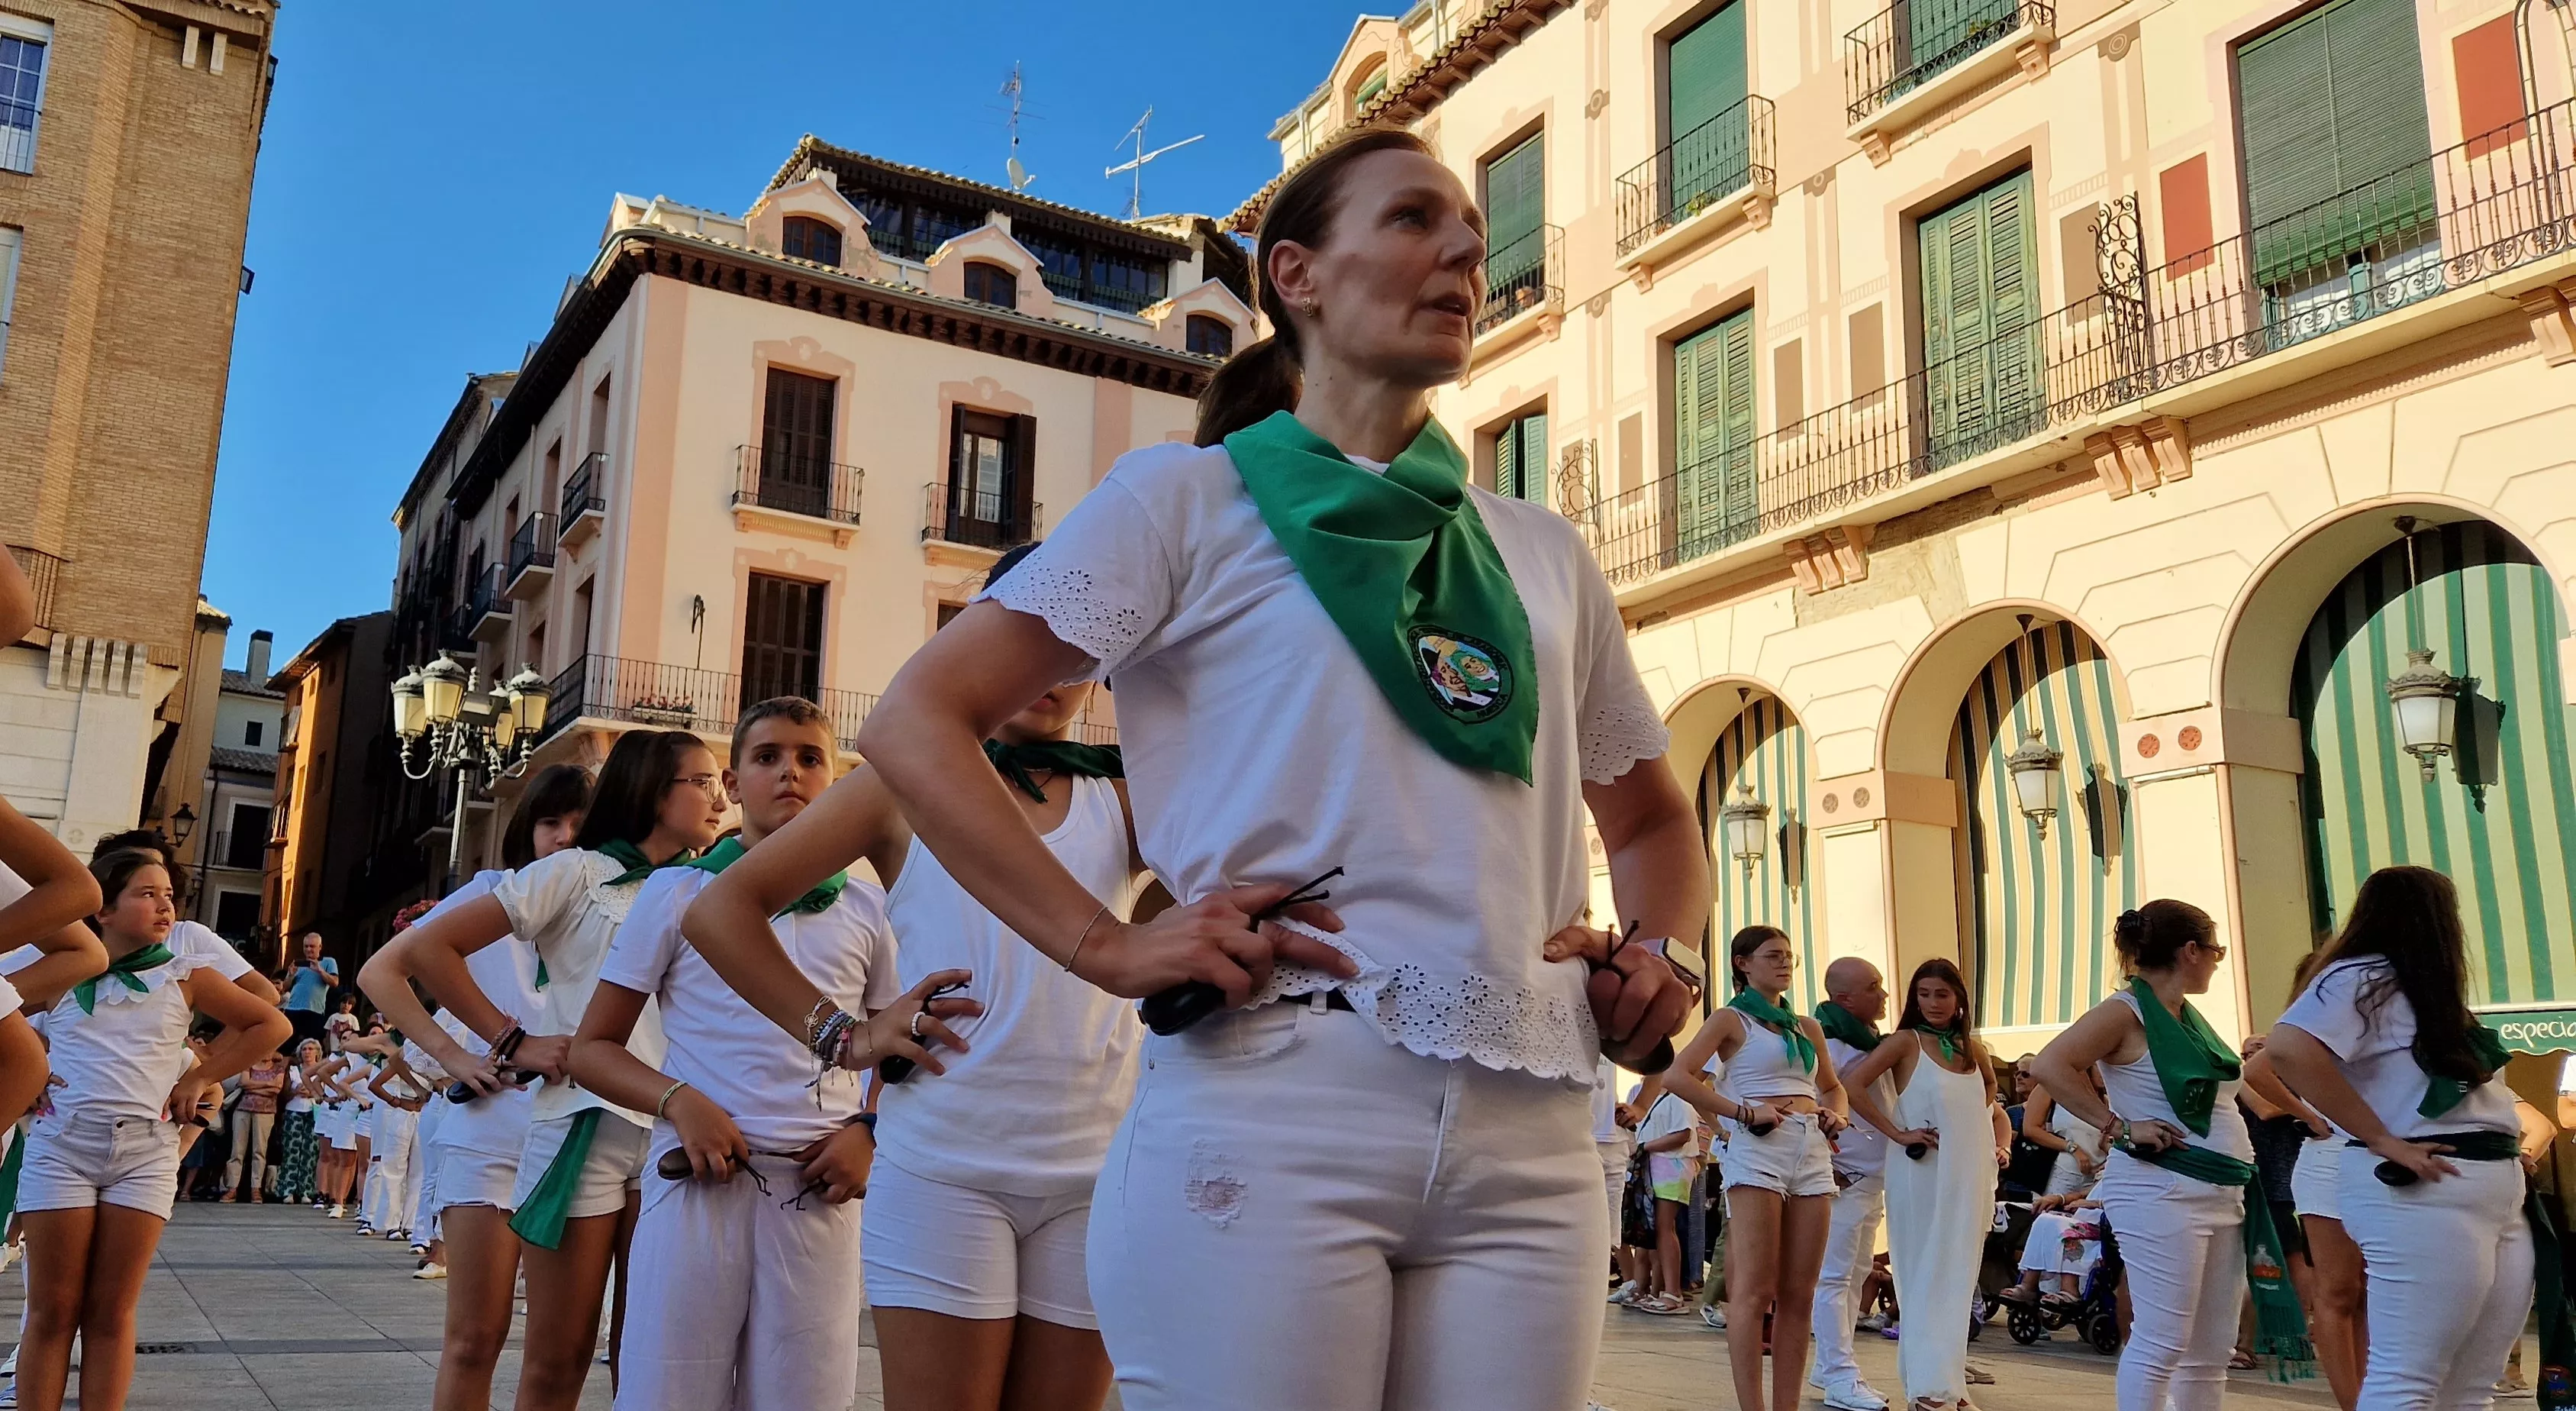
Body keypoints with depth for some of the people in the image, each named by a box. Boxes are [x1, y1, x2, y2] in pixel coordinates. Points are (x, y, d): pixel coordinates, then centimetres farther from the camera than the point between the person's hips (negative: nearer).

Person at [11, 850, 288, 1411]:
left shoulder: (184, 977, 7)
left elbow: (271, 1026, 11)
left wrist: (199, 1079, 7)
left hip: (145, 1152, 0)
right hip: (61, 1144, 0)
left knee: (112, 1312, 2)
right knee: (52, 1311, 1)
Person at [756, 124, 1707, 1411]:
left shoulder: (1544, 553, 19)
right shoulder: (1189, 499, 6)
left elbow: (1652, 818, 28)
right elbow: (916, 723, 0)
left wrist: (1664, 952, 6)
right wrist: (1107, 946, -10)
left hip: (1529, 1144, 5)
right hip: (1268, 1114, -4)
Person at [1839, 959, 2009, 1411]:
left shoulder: (1972, 1048, 11)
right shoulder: (1907, 1041, -5)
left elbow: (1989, 1102, 27)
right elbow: (1851, 1085, -14)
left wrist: (2001, 1145, 11)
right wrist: (1897, 1133, -15)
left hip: (1970, 1178, 5)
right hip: (1923, 1176, -5)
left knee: (1958, 1279, 10)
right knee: (1926, 1278, -3)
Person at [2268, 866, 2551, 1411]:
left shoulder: (2425, 993, 21)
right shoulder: (2366, 978, -9)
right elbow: (2288, 1048, -27)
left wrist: (2529, 1137, 7)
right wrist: (2378, 1140, -21)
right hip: (2422, 1194, -10)